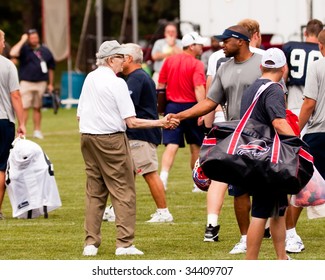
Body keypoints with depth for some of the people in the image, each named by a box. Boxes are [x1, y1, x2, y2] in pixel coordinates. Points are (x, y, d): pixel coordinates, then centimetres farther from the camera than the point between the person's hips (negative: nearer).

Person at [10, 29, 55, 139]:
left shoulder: (45, 51, 10)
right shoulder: (24, 49, 0)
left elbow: (51, 68, 17)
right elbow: (13, 53, -22)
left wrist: (50, 84, 15)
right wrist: (22, 41, -14)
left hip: (41, 83, 3)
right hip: (26, 83, -3)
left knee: (37, 108, 9)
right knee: (24, 107, -7)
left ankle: (37, 130, 15)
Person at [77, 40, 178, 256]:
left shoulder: (89, 79, 8)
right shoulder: (117, 83, -12)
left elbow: (80, 115, 12)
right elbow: (131, 122, -15)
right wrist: (160, 123, -11)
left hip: (88, 139, 7)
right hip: (112, 139, -7)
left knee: (94, 192, 12)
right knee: (124, 191, -2)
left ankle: (91, 243, 10)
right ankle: (124, 244, -7)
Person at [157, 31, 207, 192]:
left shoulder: (169, 61, 6)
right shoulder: (196, 65, -9)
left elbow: (161, 85, 12)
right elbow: (199, 88, -19)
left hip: (172, 106, 3)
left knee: (171, 146, -2)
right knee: (196, 146, 10)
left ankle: (163, 177, -21)